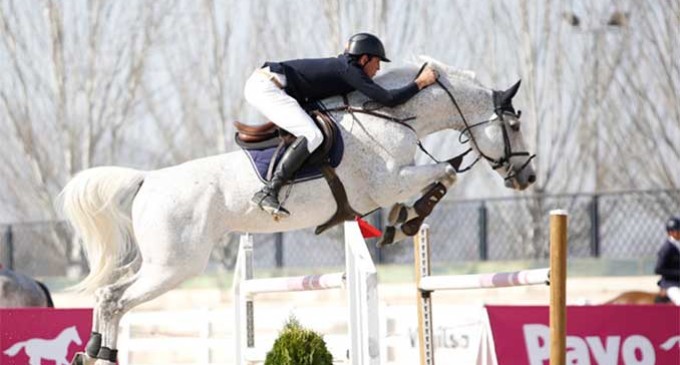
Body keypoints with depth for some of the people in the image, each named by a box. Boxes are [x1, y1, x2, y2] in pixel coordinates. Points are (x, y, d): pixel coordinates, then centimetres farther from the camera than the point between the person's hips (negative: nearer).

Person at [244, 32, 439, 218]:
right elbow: (389, 99, -13)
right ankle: (267, 192, -30)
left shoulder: (339, 65, 18)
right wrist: (420, 83, -2)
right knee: (312, 136, -23)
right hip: (266, 88, -11)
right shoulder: (349, 71, -10)